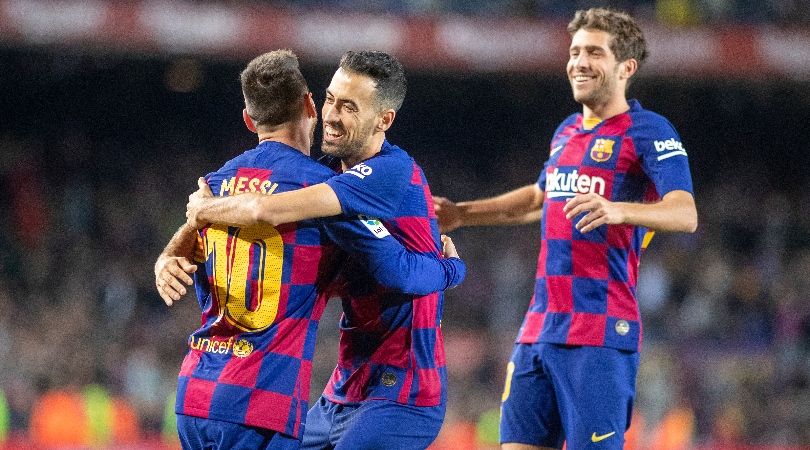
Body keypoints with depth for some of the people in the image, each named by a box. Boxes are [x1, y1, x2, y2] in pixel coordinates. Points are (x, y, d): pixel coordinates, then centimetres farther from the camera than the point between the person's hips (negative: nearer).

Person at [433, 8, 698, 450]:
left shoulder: (648, 131, -6)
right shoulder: (567, 132, 18)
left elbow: (686, 214, -20)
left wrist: (617, 210, -37)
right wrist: (462, 214, 34)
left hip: (600, 330, -8)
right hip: (539, 326, 8)